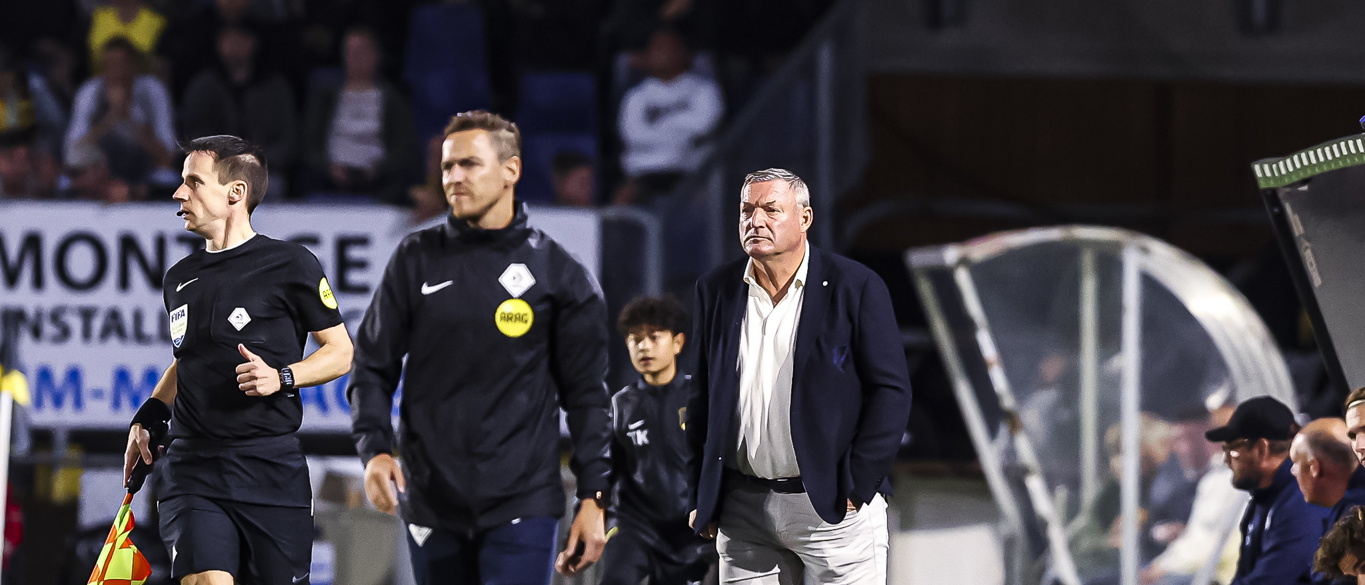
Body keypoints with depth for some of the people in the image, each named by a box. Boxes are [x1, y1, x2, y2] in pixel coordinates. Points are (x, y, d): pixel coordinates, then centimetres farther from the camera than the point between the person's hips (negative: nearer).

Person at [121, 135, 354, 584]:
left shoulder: (291, 265, -1)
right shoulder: (181, 279, 14)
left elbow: (340, 352, 3)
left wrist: (281, 378, -14)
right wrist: (150, 418, 14)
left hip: (271, 470, -3)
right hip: (192, 470, 3)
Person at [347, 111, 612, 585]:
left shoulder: (558, 273, 2)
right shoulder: (416, 260, 7)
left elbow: (586, 392, 4)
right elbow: (372, 367, 9)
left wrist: (593, 497, -1)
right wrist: (374, 448, -8)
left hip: (522, 508, -3)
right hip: (432, 503, 3)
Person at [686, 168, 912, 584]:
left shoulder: (856, 288, -3)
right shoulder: (716, 291, 9)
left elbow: (891, 391, -4)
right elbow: (703, 397, 14)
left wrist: (857, 486, -9)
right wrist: (700, 496, 9)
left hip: (833, 507, -4)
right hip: (743, 510, 4)